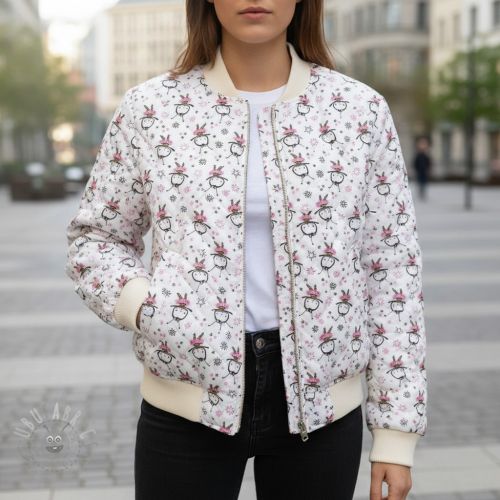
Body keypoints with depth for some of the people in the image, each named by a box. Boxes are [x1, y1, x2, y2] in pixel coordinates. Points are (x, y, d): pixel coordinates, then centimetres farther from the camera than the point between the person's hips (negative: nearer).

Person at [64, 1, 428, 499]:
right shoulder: (150, 108, -2)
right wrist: (139, 301, -13)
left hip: (320, 402, 1)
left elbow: (392, 271, -1)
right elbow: (93, 236, 9)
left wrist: (397, 429, -2)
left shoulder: (361, 110, -2)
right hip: (188, 405, 0)